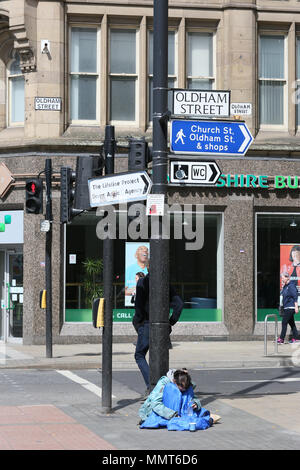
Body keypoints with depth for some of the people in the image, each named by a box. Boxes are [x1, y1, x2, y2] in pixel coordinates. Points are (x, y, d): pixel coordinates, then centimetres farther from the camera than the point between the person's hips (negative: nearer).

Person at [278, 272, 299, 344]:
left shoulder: (291, 286, -12)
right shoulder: (285, 286, 14)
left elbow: (295, 296, -16)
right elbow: (282, 294, 25)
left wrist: (296, 307, -18)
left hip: (290, 307, -9)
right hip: (286, 307, 9)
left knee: (284, 322, -10)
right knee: (291, 323, 11)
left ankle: (281, 339, -9)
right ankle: (295, 338, 16)